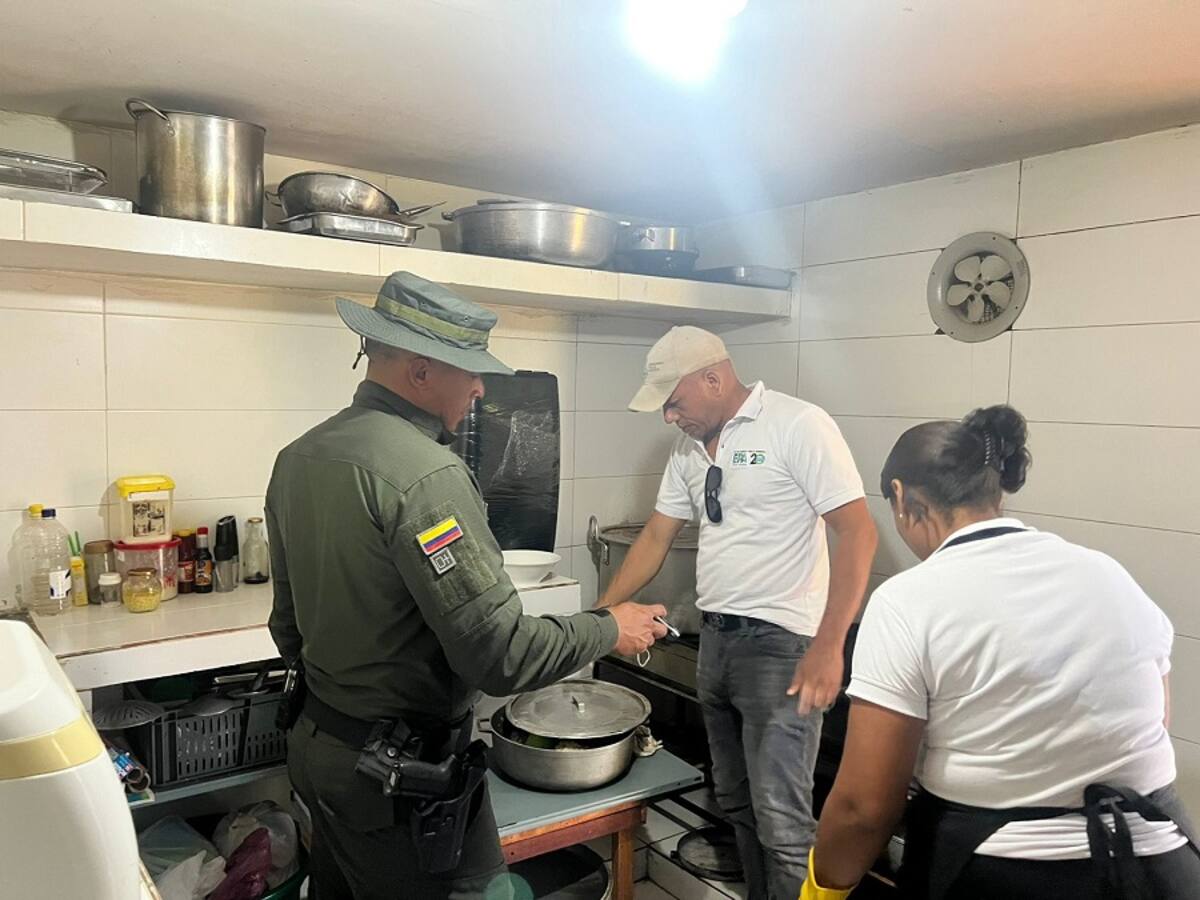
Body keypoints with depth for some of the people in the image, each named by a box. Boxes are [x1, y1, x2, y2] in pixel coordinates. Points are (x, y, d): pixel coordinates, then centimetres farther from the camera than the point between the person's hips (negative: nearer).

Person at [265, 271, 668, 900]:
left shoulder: (298, 457, 3)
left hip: (316, 746, 9)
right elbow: (500, 654, -26)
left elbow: (289, 628, 12)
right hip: (403, 772, -9)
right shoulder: (426, 475, -25)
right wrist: (609, 631, -12)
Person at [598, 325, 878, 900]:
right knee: (735, 803, 17)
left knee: (781, 820, -5)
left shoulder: (798, 425, -12)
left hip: (780, 644, -7)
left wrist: (828, 646, -21)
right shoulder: (689, 448, 10)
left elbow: (858, 532, -16)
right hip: (715, 639, 8)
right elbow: (655, 539, 16)